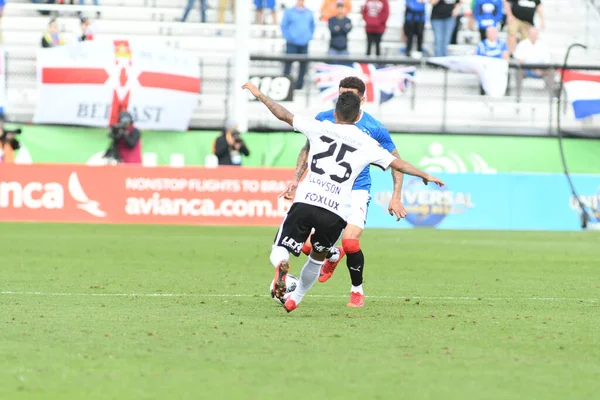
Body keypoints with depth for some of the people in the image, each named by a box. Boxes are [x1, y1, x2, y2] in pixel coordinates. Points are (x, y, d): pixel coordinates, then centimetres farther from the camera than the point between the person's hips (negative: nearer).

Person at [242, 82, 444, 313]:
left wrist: (258, 94, 28)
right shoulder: (368, 144, 12)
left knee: (279, 252, 3)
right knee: (318, 257, 27)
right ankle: (294, 300, 32)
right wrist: (425, 176, 34)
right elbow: (398, 164, 18)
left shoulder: (319, 128, 12)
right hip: (335, 213, 1)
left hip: (305, 201, -1)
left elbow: (283, 115, 15)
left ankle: (282, 266, -31)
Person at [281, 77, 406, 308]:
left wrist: (396, 197, -5)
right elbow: (308, 149, 11)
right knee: (308, 246, -11)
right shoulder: (323, 120, -5)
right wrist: (296, 180, 1)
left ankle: (357, 291, 6)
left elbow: (396, 162, 2)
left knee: (350, 243, -23)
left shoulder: (375, 129, -10)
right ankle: (333, 255, 28)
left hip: (357, 190, -2)